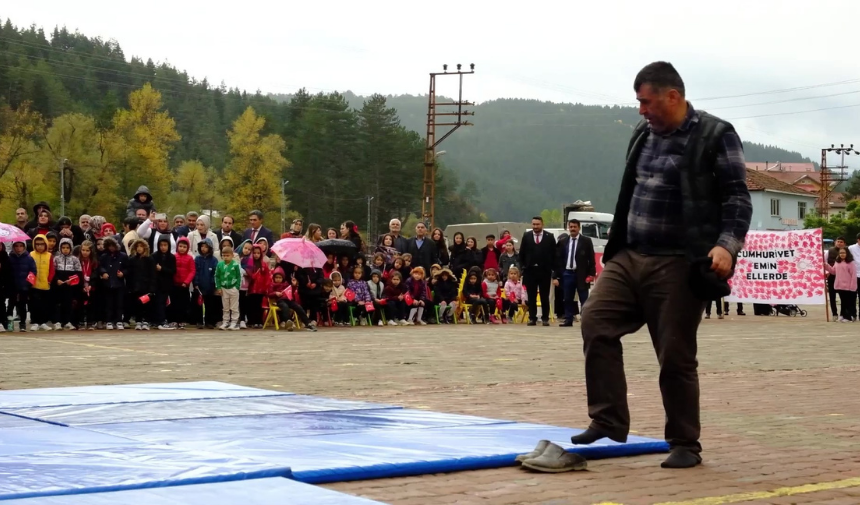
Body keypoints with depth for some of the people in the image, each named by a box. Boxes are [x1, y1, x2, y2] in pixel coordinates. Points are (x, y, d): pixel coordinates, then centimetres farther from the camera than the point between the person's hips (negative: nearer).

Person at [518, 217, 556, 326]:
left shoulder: (549, 237, 2)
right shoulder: (526, 236, 6)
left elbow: (554, 254, 2)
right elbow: (522, 253, 9)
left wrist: (552, 267, -4)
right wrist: (523, 266, 3)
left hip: (545, 270, -1)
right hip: (530, 270, 1)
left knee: (545, 296, 3)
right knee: (531, 296, 3)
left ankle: (545, 318, 9)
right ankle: (532, 318, 8)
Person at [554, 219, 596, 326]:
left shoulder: (586, 241, 1)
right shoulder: (562, 241, 8)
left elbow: (591, 259, -1)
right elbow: (558, 259, 7)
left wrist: (591, 274, -9)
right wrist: (557, 276, 2)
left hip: (581, 274, -3)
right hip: (567, 274, 3)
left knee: (584, 299, 0)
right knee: (568, 299, 6)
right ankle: (568, 320, 12)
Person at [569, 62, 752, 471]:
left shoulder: (715, 136, -6)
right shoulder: (644, 133, 14)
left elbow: (737, 197, -9)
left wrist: (728, 244, -24)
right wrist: (617, 245, 21)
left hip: (678, 265, -6)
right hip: (628, 257, 7)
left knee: (676, 357, -2)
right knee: (596, 322, -8)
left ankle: (685, 445, 12)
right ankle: (608, 422, 0)